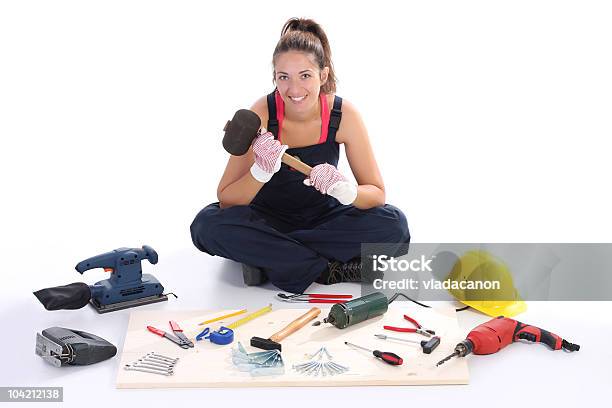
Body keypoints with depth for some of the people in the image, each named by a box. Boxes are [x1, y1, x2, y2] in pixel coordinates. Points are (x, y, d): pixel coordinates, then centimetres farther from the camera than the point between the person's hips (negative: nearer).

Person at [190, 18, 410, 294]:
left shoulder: (343, 115, -17)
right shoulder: (260, 115, -20)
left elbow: (377, 193, -12)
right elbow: (226, 200, -19)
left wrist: (342, 189, -35)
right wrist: (260, 172, -38)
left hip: (322, 216, 1)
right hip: (267, 217, -1)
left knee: (393, 224, -25)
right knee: (207, 224, -31)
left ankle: (268, 257, -20)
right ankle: (332, 269, -26)